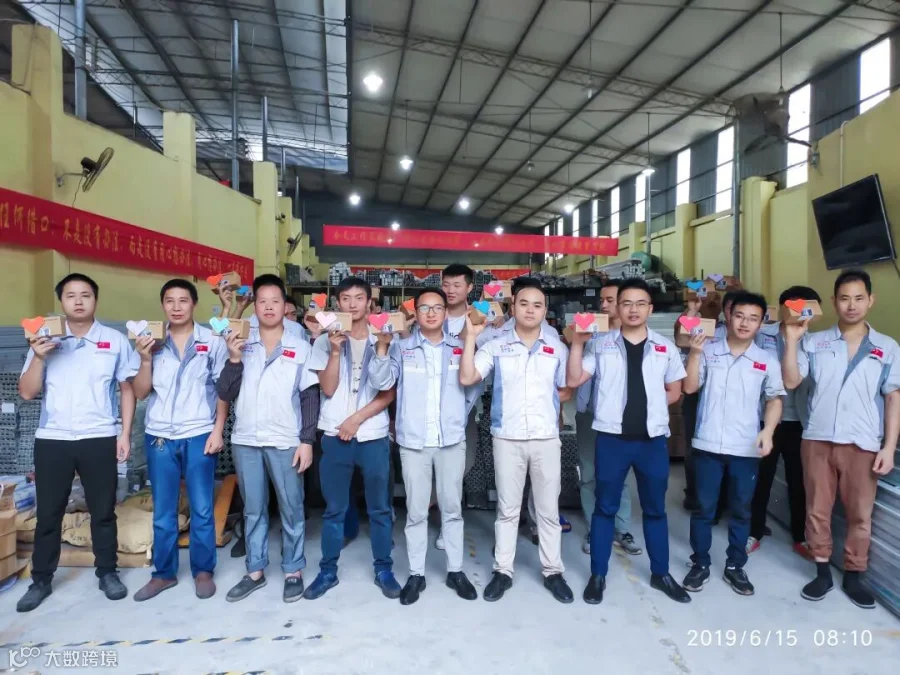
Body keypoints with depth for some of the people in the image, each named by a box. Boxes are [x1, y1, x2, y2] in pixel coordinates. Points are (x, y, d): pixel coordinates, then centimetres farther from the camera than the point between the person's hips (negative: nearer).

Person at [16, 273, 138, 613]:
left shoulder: (115, 340, 2)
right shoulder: (45, 340, 5)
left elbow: (127, 388, 4)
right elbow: (27, 393, 3)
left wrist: (125, 433, -2)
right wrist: (38, 357, -13)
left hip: (100, 439, -1)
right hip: (52, 439, 1)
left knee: (103, 511, 8)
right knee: (48, 513, 10)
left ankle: (107, 573, 22)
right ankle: (41, 580, 24)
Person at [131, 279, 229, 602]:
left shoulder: (213, 342, -1)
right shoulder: (151, 342, 5)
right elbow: (140, 392, 5)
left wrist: (218, 430, -6)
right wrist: (146, 359, -10)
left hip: (199, 435, -2)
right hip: (160, 437, 2)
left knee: (202, 510, 5)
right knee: (163, 511, 11)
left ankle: (203, 571, 20)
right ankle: (164, 573, 26)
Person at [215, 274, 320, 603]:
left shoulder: (301, 347, 0)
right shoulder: (241, 344, 5)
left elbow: (310, 397, 0)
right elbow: (225, 394, 2)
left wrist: (307, 440, -6)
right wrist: (234, 359, -12)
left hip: (285, 441, -2)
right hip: (245, 440, 3)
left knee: (291, 510, 7)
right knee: (253, 510, 14)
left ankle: (293, 572, 21)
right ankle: (255, 571, 28)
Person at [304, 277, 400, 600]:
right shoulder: (325, 342, 3)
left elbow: (388, 394, -1)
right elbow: (328, 389, -5)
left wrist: (357, 419, -9)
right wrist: (336, 350, -15)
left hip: (374, 436, 0)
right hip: (334, 436, 0)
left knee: (380, 508, 8)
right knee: (333, 509, 10)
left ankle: (384, 570, 21)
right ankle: (328, 571, 23)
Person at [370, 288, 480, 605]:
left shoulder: (461, 348, 4)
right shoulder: (401, 347, 2)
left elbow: (472, 388, 10)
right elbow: (382, 381, -9)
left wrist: (458, 417, 5)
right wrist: (382, 344, -19)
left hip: (452, 440, 1)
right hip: (413, 441, -1)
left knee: (452, 507, 12)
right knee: (416, 511, 8)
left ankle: (455, 570, 26)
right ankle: (416, 573, 22)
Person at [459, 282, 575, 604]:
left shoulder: (557, 348, 4)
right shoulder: (497, 346, 0)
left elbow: (567, 391, 9)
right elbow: (466, 378, -10)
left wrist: (543, 403, -3)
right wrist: (471, 336, -12)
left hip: (546, 438, 1)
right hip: (507, 438, -1)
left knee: (548, 509, 11)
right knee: (507, 509, 10)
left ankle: (553, 572, 25)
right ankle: (503, 571, 23)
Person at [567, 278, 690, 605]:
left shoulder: (665, 347, 5)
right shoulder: (601, 345, 0)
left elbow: (674, 391, 14)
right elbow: (573, 380, -5)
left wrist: (651, 407, 0)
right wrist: (577, 342, -13)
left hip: (653, 439, 2)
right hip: (612, 438, -2)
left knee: (655, 508, 14)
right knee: (605, 507, 8)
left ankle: (661, 573, 31)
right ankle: (598, 575, 20)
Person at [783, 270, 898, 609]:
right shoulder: (814, 342, 3)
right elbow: (790, 381, -3)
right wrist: (792, 340, -11)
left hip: (863, 444, 0)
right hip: (817, 440, 0)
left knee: (860, 515, 9)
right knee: (817, 510, 8)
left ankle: (853, 577, 25)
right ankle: (822, 572, 23)